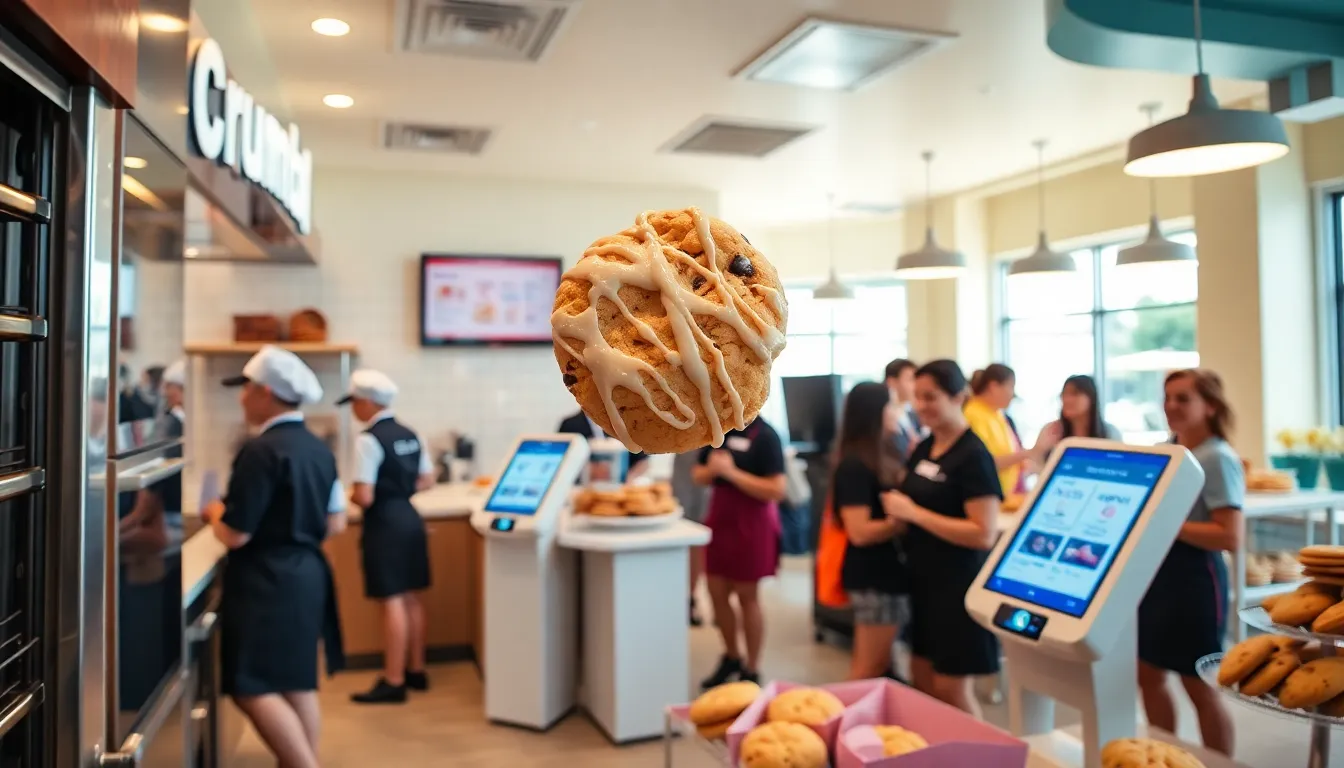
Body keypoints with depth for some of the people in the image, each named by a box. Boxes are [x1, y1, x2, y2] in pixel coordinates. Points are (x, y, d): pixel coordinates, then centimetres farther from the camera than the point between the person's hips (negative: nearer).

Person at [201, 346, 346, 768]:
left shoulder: (260, 451, -16)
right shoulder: (319, 449, 9)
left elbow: (235, 535, -16)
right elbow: (335, 523, 12)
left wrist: (214, 512, 3)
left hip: (266, 581, -9)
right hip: (308, 573, 9)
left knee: (253, 689, -4)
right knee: (298, 685, 15)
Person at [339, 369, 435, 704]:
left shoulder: (368, 440, -16)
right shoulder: (410, 436, 9)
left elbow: (364, 497, -20)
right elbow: (427, 481, 15)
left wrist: (351, 496, 1)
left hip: (385, 525, -8)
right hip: (410, 518, 8)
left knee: (392, 602, -3)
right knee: (411, 598, 14)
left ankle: (393, 683, 4)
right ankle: (415, 670, 24)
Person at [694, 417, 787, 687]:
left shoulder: (764, 435, -15)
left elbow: (778, 489, -22)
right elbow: (699, 475, 12)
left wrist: (731, 472, -24)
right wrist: (711, 469, -12)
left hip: (752, 524, -6)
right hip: (720, 518, 7)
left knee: (746, 596, 4)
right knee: (717, 593, 13)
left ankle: (752, 670, 21)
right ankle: (731, 657, 35)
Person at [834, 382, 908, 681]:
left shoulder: (876, 461, 12)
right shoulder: (853, 467, -18)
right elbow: (860, 532, -23)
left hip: (885, 572, 10)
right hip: (874, 577, -10)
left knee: (872, 666, 16)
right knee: (871, 669, 0)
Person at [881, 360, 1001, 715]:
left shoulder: (973, 456, -17)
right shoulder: (923, 449, 7)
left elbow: (984, 534, -24)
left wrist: (913, 513, -24)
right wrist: (896, 506, -1)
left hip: (960, 583, -8)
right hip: (924, 577, 8)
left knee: (951, 689, 2)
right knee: (922, 676, 16)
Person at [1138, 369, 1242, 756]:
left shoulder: (1218, 458, -14)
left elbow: (1229, 536, -22)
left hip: (1194, 576, -8)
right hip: (1155, 570, 8)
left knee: (1199, 686, 5)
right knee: (1148, 674, 16)